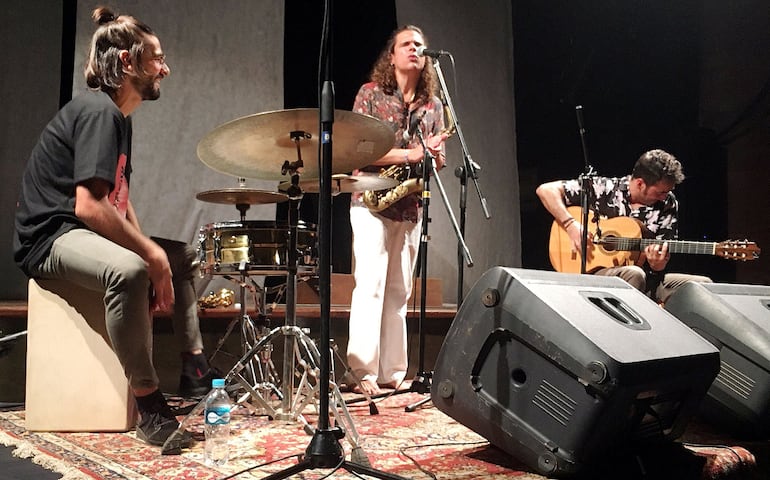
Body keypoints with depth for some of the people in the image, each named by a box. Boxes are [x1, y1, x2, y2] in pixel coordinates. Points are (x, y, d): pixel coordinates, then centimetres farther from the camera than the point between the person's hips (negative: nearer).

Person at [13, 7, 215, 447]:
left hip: (84, 232, 11)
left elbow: (119, 198, 18)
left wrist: (150, 249, 4)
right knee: (128, 270, -39)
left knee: (185, 255, 16)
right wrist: (151, 254, -21)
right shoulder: (97, 111, -17)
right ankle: (149, 402, -28)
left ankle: (195, 368, 13)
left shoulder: (118, 116, 14)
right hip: (50, 236, -11)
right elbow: (89, 206, -28)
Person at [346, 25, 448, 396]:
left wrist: (432, 153, -10)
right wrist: (409, 154, -17)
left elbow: (438, 161, 15)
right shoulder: (371, 93, 2)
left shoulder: (433, 104, 15)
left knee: (399, 291, 7)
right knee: (370, 284, -11)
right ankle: (363, 372, -6)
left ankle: (392, 372, 13)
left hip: (410, 205, 5)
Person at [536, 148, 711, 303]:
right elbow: (546, 190, -7)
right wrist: (572, 225, -19)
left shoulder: (668, 205, 5)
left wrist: (657, 265, -20)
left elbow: (664, 252, 5)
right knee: (634, 273, -37)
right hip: (596, 272, -4)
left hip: (648, 280, 5)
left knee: (703, 284, -14)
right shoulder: (604, 189, -6)